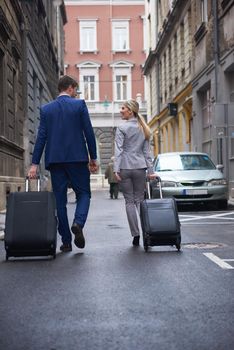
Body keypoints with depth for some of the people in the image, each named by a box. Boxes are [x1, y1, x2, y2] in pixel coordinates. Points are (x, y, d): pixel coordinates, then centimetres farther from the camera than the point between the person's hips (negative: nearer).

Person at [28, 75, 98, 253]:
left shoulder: (46, 109, 8)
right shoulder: (79, 104, 1)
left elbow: (41, 137, 3)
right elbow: (89, 133, -2)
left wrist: (35, 163, 3)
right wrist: (93, 158, 5)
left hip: (54, 159, 3)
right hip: (77, 158, -2)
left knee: (60, 200, 6)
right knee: (84, 193, 10)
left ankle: (66, 241, 6)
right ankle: (78, 223, -18)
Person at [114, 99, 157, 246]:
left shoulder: (122, 128, -4)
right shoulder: (143, 129, 12)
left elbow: (119, 150, -11)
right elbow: (147, 151, 11)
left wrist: (116, 169, -13)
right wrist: (151, 170, 10)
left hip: (125, 168, -4)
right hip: (140, 167, 4)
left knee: (129, 201, 2)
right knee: (140, 200, 11)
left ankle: (136, 235, 1)